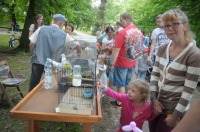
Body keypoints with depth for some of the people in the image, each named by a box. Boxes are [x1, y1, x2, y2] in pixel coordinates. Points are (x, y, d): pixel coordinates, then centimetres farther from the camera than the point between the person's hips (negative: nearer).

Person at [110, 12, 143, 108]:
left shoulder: (122, 32, -19)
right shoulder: (139, 32, 3)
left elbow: (116, 50, -19)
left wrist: (112, 64, -14)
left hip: (122, 63, -6)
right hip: (133, 63, 7)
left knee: (121, 85, 6)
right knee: (128, 84, 18)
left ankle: (119, 103, 18)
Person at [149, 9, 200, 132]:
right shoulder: (163, 48, -1)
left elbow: (189, 90, -18)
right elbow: (155, 74, 3)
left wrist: (175, 116, -15)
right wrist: (153, 98, -5)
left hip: (175, 109, -5)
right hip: (158, 104, 5)